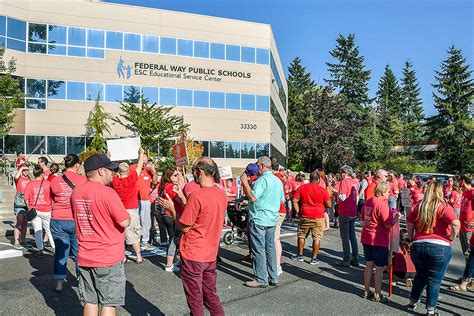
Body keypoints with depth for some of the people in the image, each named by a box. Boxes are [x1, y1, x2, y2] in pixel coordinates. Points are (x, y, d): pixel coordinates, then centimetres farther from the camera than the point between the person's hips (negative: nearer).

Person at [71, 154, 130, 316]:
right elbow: (125, 222, -18)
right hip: (109, 259, -6)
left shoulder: (76, 193, 4)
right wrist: (126, 214, 3)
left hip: (84, 258, 6)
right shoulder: (107, 192, -18)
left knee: (90, 302, 17)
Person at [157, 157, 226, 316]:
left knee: (195, 300, 10)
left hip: (193, 255, -6)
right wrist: (182, 198, 12)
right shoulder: (221, 194, 0)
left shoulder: (196, 195, -22)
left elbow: (184, 227, -16)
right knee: (211, 295, 21)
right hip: (211, 255, 7)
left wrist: (171, 208, -3)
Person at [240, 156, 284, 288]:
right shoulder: (278, 180, 11)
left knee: (259, 250, 0)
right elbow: (282, 199, 19)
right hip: (272, 220, 8)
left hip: (259, 220, -8)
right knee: (270, 248, 14)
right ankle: (273, 278, 21)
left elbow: (253, 197, -23)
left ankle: (261, 279, 6)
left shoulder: (262, 179, -16)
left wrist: (245, 183, -14)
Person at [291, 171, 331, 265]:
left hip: (304, 216, 2)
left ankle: (300, 255, 27)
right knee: (317, 238, 6)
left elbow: (294, 200, -3)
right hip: (318, 218, -2)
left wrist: (298, 212, 3)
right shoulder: (323, 190, -7)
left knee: (301, 236, 17)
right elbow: (328, 205, -3)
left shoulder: (302, 187, -1)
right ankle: (314, 258, 10)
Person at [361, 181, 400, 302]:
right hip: (379, 240, -8)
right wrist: (396, 217, -1)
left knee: (369, 265, 17)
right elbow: (388, 224, -19)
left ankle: (366, 291, 25)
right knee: (380, 268, 5)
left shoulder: (368, 201, 7)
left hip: (366, 237, 8)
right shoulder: (382, 204, -19)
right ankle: (377, 295, 13)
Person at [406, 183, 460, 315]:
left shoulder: (419, 206, 4)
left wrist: (411, 237, 16)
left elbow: (409, 222, 5)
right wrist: (451, 238, -7)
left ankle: (412, 302, 33)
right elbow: (456, 224, -21)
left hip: (418, 245, 4)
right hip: (440, 247, -3)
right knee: (434, 280, 10)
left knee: (420, 275, 23)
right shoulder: (444, 207, -7)